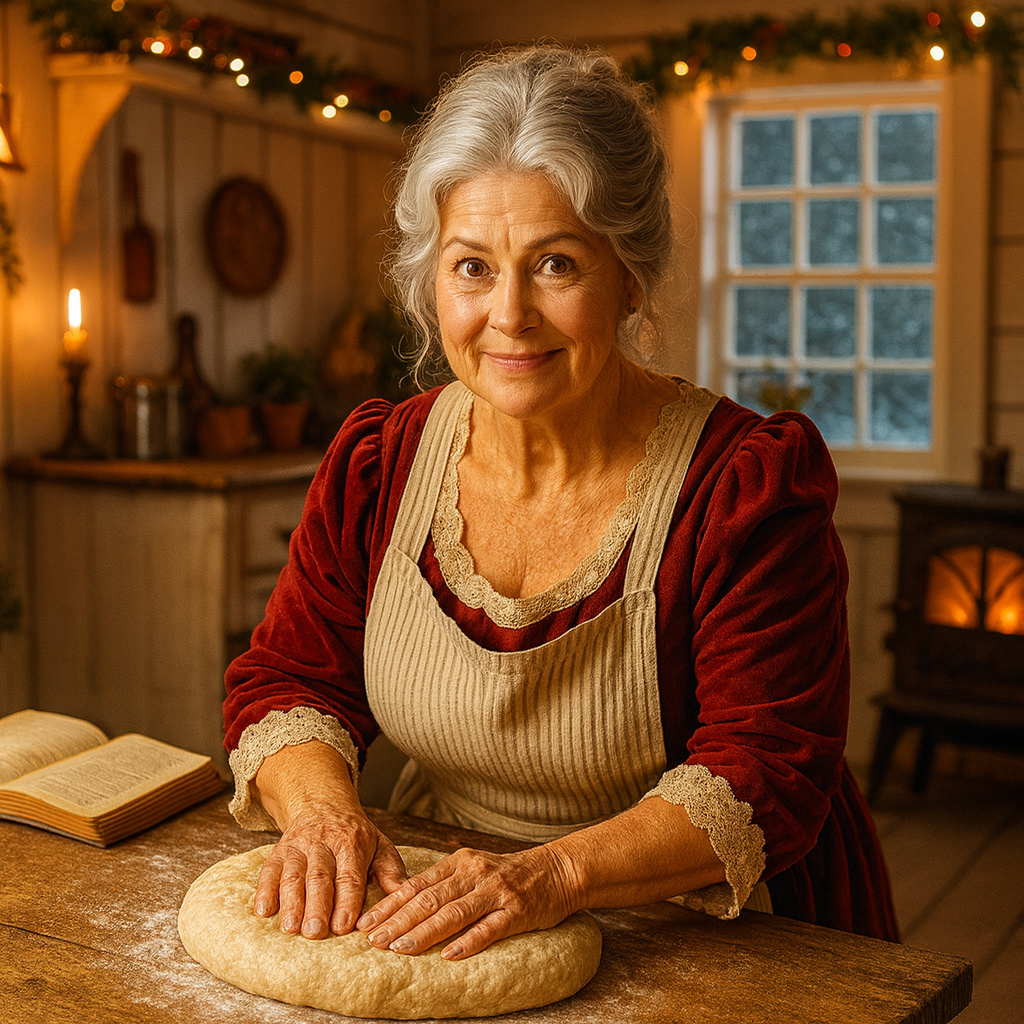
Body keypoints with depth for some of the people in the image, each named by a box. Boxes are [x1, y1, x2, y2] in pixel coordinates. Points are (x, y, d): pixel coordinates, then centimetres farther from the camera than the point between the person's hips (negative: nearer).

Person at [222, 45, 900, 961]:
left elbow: (766, 776, -17)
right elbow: (286, 678, 4)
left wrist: (556, 873, -31)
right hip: (429, 911, 3)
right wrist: (322, 805, -17)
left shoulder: (749, 483, -15)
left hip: (685, 942, -2)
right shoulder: (377, 462, -2)